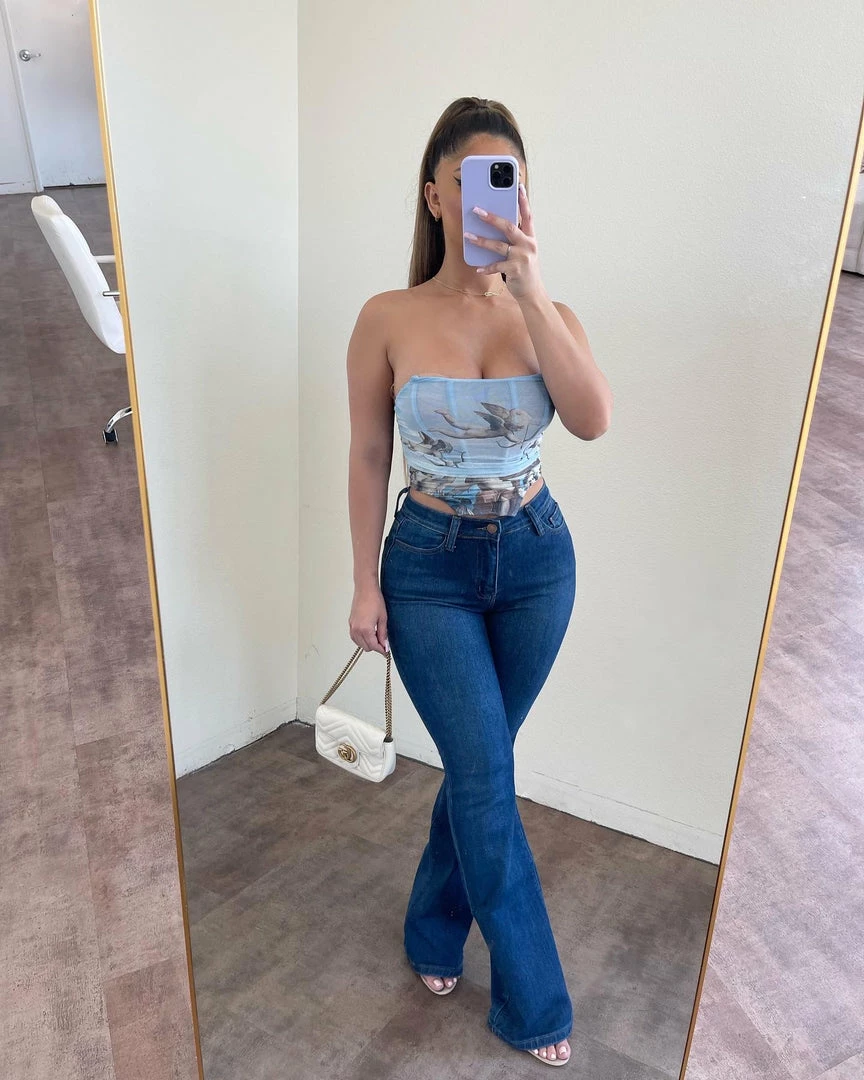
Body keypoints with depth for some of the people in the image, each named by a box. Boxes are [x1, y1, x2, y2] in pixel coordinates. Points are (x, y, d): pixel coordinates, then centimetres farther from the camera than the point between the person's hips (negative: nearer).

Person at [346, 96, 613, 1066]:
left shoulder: (546, 313, -3)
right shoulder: (388, 319, -8)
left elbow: (594, 421, -21)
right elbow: (368, 459, -2)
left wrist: (529, 288, -27)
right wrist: (366, 584, -3)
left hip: (536, 556, 3)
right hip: (430, 565, -2)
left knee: (478, 766, 15)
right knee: (485, 775, 0)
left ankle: (435, 932, 43)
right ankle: (533, 1001, 23)